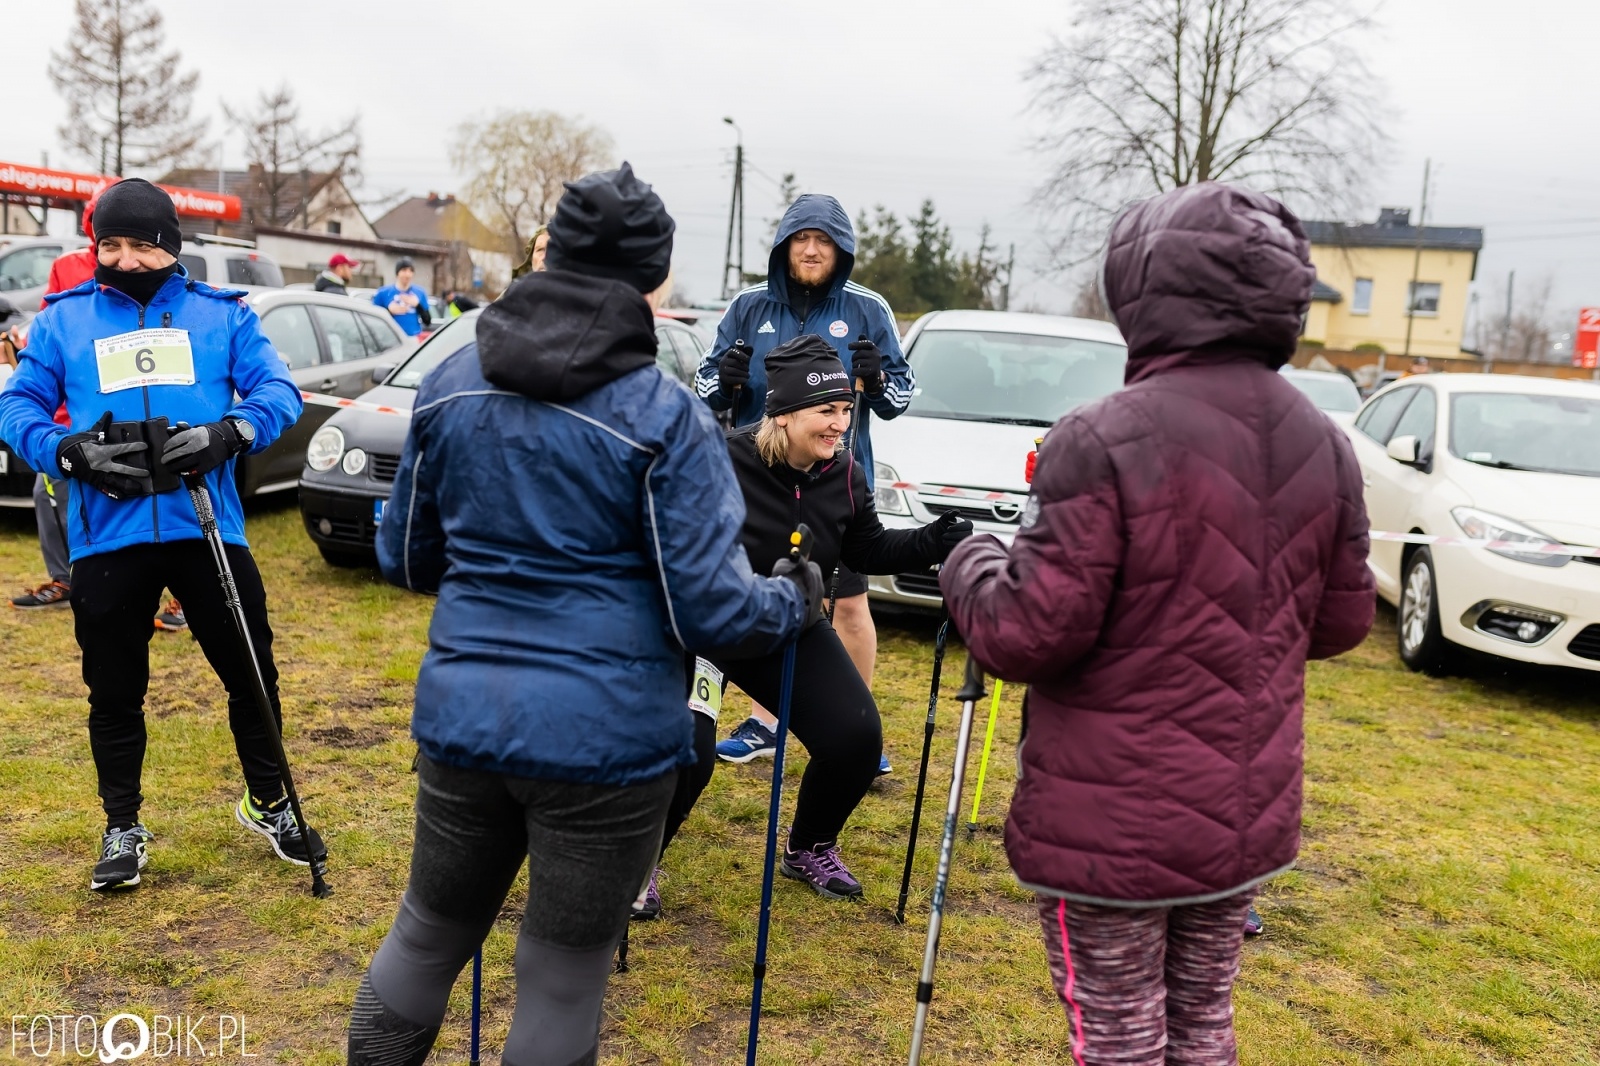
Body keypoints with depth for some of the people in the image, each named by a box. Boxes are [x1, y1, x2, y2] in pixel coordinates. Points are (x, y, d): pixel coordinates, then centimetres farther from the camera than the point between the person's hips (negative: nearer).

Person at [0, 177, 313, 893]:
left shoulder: (222, 315, 7)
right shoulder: (63, 319, 9)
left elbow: (278, 390, 0)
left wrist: (228, 433, -19)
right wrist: (69, 451, -12)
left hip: (207, 529, 0)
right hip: (105, 537, 1)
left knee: (252, 673, 6)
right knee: (114, 692, 11)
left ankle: (267, 802, 29)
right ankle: (122, 827, 30)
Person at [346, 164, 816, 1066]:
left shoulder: (452, 385, 3)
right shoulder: (665, 417, -13)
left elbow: (405, 559, 13)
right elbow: (710, 610, -15)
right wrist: (797, 599, 5)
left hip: (462, 718, 5)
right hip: (606, 739, -4)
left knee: (427, 935, 24)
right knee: (564, 980, 13)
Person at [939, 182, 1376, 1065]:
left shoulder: (1105, 441, -21)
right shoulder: (1325, 446, 0)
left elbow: (1027, 635, -20)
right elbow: (1341, 624, 9)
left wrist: (969, 570, -1)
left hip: (1113, 827, -6)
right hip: (1247, 817, 6)